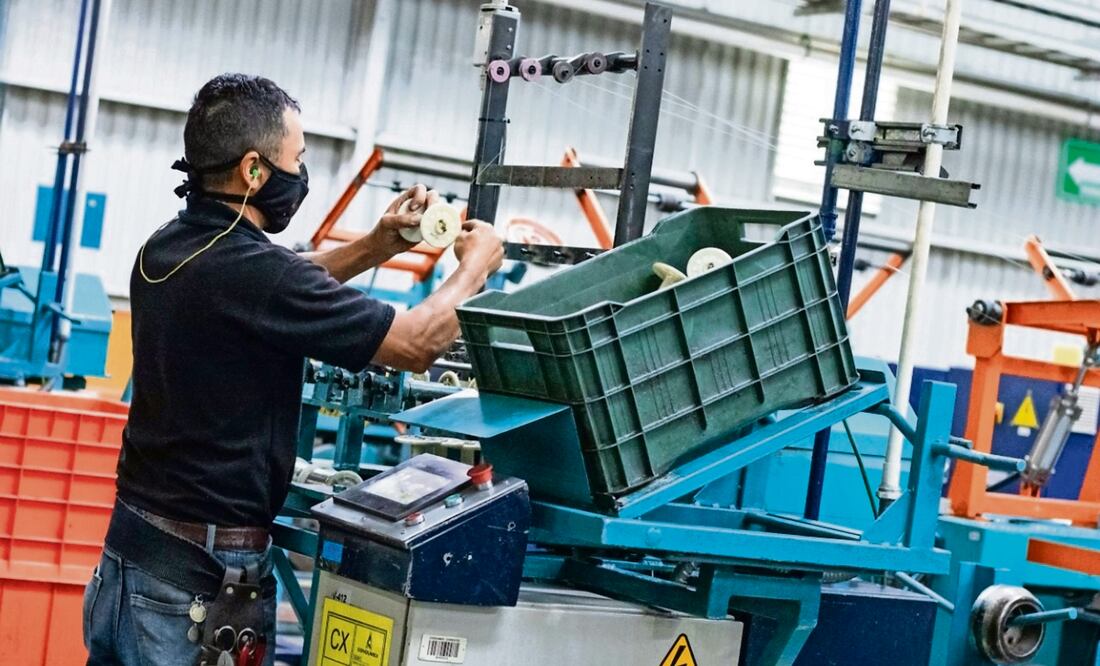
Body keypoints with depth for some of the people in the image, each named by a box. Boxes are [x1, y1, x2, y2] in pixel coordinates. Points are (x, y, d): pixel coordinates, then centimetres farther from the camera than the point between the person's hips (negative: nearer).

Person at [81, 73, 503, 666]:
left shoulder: (164, 250, 4)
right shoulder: (252, 271, -22)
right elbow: (418, 343, -15)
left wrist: (375, 247, 12)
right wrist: (477, 265, 3)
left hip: (134, 542, 8)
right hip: (205, 575, -8)